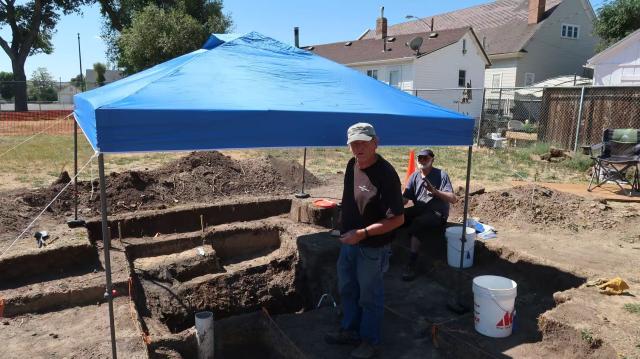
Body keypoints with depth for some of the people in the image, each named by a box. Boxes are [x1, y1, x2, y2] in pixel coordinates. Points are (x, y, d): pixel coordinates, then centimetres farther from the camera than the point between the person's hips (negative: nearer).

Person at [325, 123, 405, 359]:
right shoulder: (352, 165, -2)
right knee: (347, 289, 22)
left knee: (370, 296, 11)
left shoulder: (386, 174, -25)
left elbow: (397, 218, -24)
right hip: (348, 241, 8)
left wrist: (363, 233, -29)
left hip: (372, 247, -7)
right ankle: (350, 330, 43)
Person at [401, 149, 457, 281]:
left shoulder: (441, 175, -8)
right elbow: (405, 199, 4)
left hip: (437, 213, -6)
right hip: (418, 209, 6)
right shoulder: (414, 176, 6)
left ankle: (411, 264, -32)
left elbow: (453, 199, -16)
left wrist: (434, 191, -30)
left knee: (417, 223, -35)